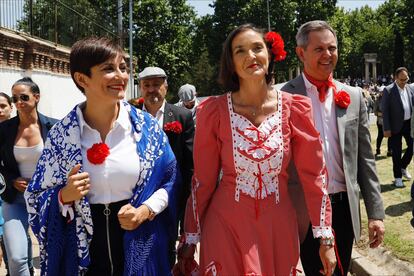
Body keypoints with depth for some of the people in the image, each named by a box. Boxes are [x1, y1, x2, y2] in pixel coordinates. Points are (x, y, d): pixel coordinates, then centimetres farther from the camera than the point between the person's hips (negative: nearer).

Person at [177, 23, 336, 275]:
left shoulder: (295, 108, -5)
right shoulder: (214, 111, -7)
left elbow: (314, 174, -2)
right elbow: (203, 180, -1)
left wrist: (325, 238, -2)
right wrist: (191, 239, 3)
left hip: (278, 227, 2)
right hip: (226, 226, -1)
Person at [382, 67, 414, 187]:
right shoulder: (388, 90, -9)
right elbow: (385, 111, -10)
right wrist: (386, 128, -14)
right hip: (396, 126, -5)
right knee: (397, 152, 3)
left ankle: (403, 167, 33)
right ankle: (398, 177, 15)